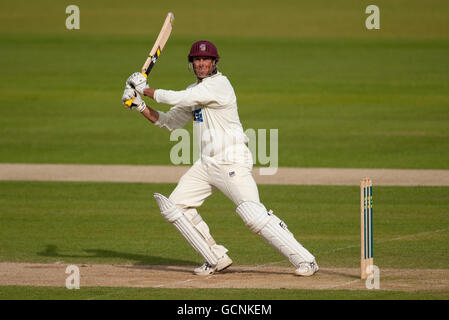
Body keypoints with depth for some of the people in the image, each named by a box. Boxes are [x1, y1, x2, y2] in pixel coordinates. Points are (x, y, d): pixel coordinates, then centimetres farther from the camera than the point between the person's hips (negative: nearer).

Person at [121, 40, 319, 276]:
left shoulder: (219, 84, -12)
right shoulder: (194, 91, 16)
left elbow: (179, 99, -18)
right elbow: (171, 122, 20)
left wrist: (146, 90, -6)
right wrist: (141, 106, 8)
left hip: (231, 161, -9)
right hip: (206, 164, 9)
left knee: (252, 213, -21)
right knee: (175, 207, 4)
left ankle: (304, 260, -18)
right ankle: (216, 259, 11)